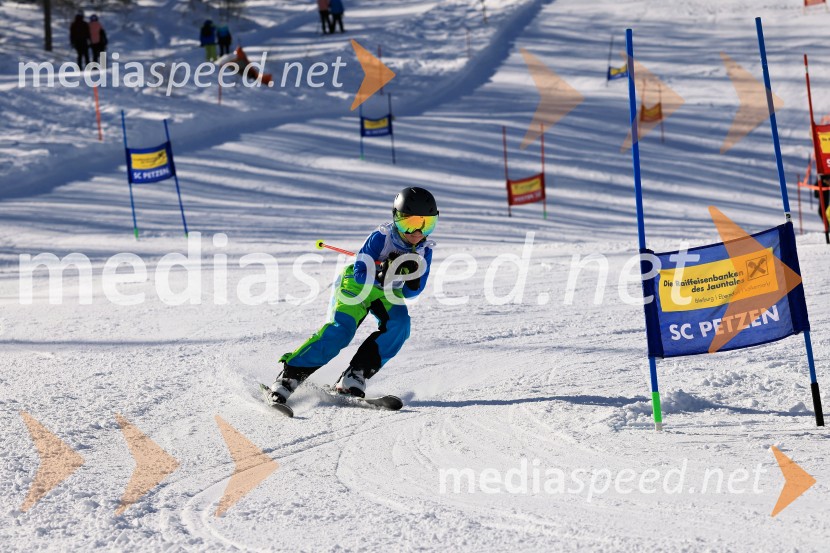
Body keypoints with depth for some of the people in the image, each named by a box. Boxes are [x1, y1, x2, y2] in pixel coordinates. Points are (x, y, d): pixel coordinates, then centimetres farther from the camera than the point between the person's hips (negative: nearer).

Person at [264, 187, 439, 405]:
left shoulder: (424, 250, -11)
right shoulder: (381, 237, -25)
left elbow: (411, 292, -5)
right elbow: (360, 274, -25)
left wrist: (413, 279, -27)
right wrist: (381, 275, -43)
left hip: (388, 292, 5)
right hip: (357, 283, -5)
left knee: (399, 325, -26)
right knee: (340, 329, -27)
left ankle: (353, 378, -25)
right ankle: (290, 374, -21)